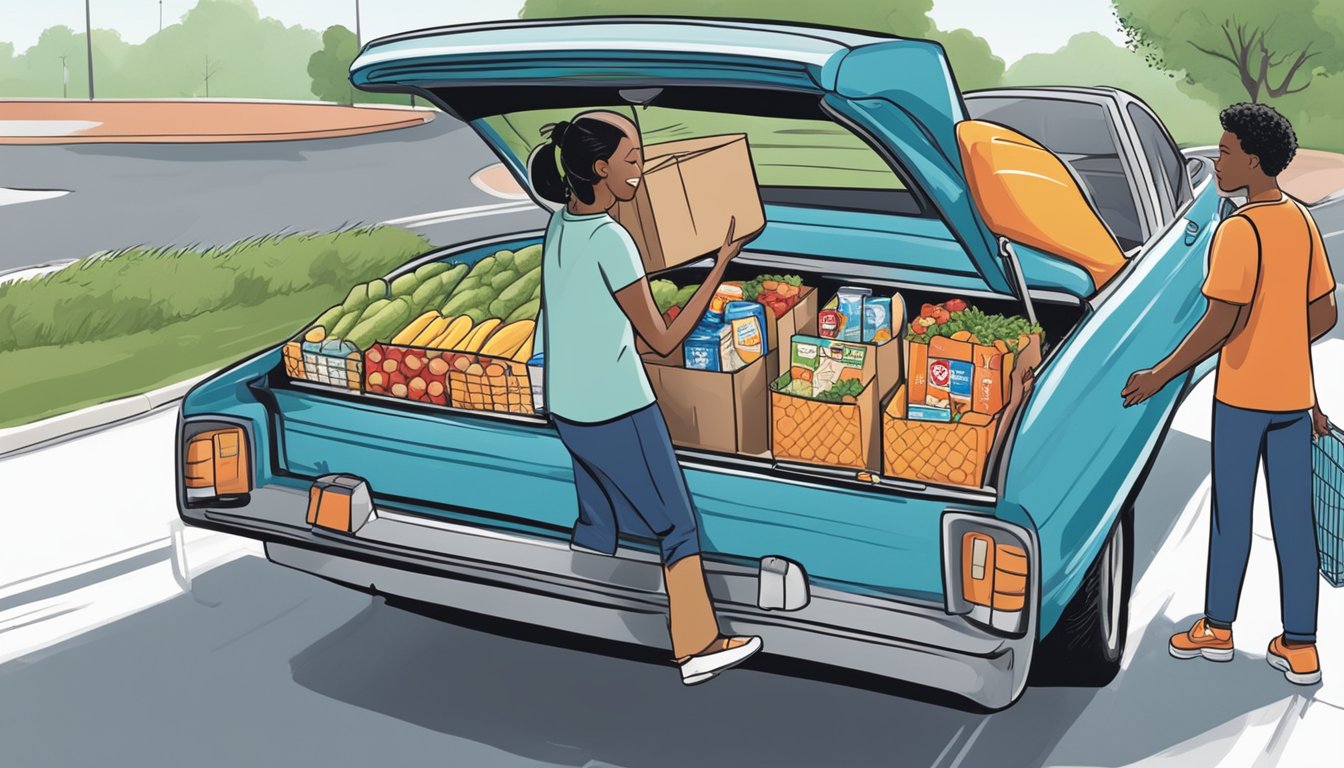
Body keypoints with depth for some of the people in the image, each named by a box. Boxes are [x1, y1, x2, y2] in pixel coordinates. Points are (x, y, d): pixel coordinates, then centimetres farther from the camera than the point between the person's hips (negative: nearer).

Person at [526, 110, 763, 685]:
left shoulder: (559, 224, 1)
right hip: (619, 412, -8)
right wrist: (721, 266, -15)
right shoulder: (611, 241, -23)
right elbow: (663, 340, -17)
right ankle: (698, 649, 14)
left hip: (566, 407, 8)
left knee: (597, 520, 22)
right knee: (677, 525, 6)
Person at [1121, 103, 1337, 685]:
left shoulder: (1239, 231, -16)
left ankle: (1217, 629, 20)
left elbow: (1221, 322, -20)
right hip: (1295, 395, 6)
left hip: (1242, 395, -6)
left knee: (1232, 513, 7)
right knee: (1294, 519, 8)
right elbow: (1324, 315, 11)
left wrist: (1160, 376, -13)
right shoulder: (1302, 222, 6)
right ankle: (1299, 647, 12)